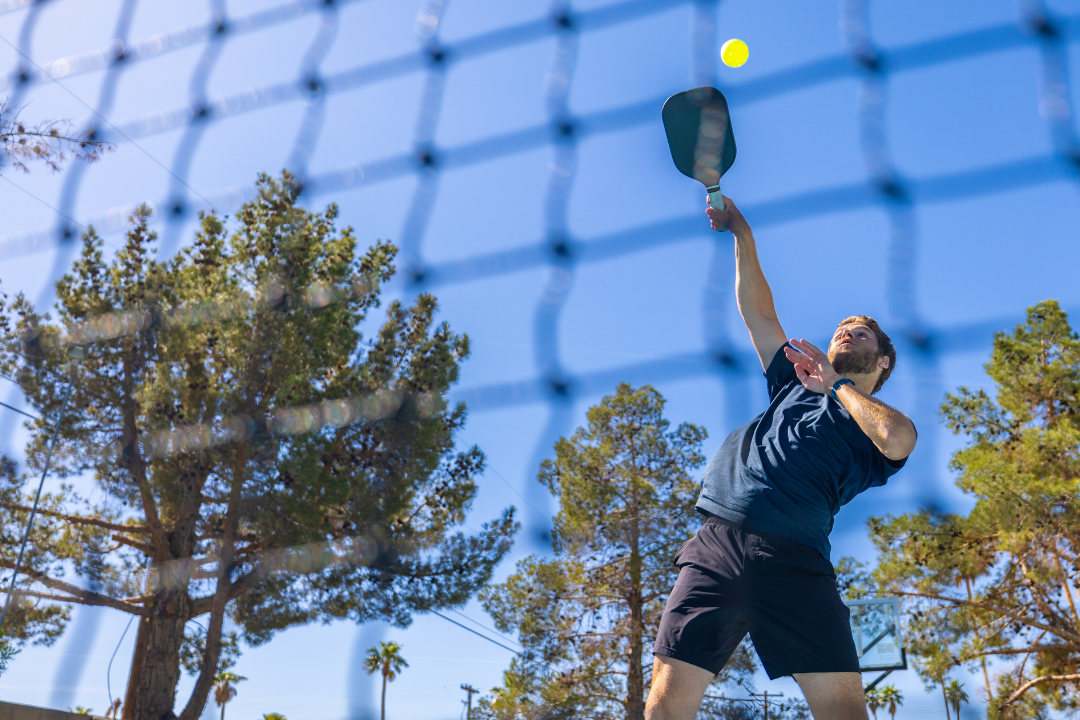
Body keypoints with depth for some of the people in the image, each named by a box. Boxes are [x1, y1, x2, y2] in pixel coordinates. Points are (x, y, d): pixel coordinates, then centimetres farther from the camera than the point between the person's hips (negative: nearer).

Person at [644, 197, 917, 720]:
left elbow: (900, 440, -7)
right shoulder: (794, 388, 31)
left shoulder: (876, 426, 18)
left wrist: (835, 384, 7)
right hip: (717, 544, 3)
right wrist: (742, 233, 25)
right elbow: (756, 310, 30)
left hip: (794, 560, -2)